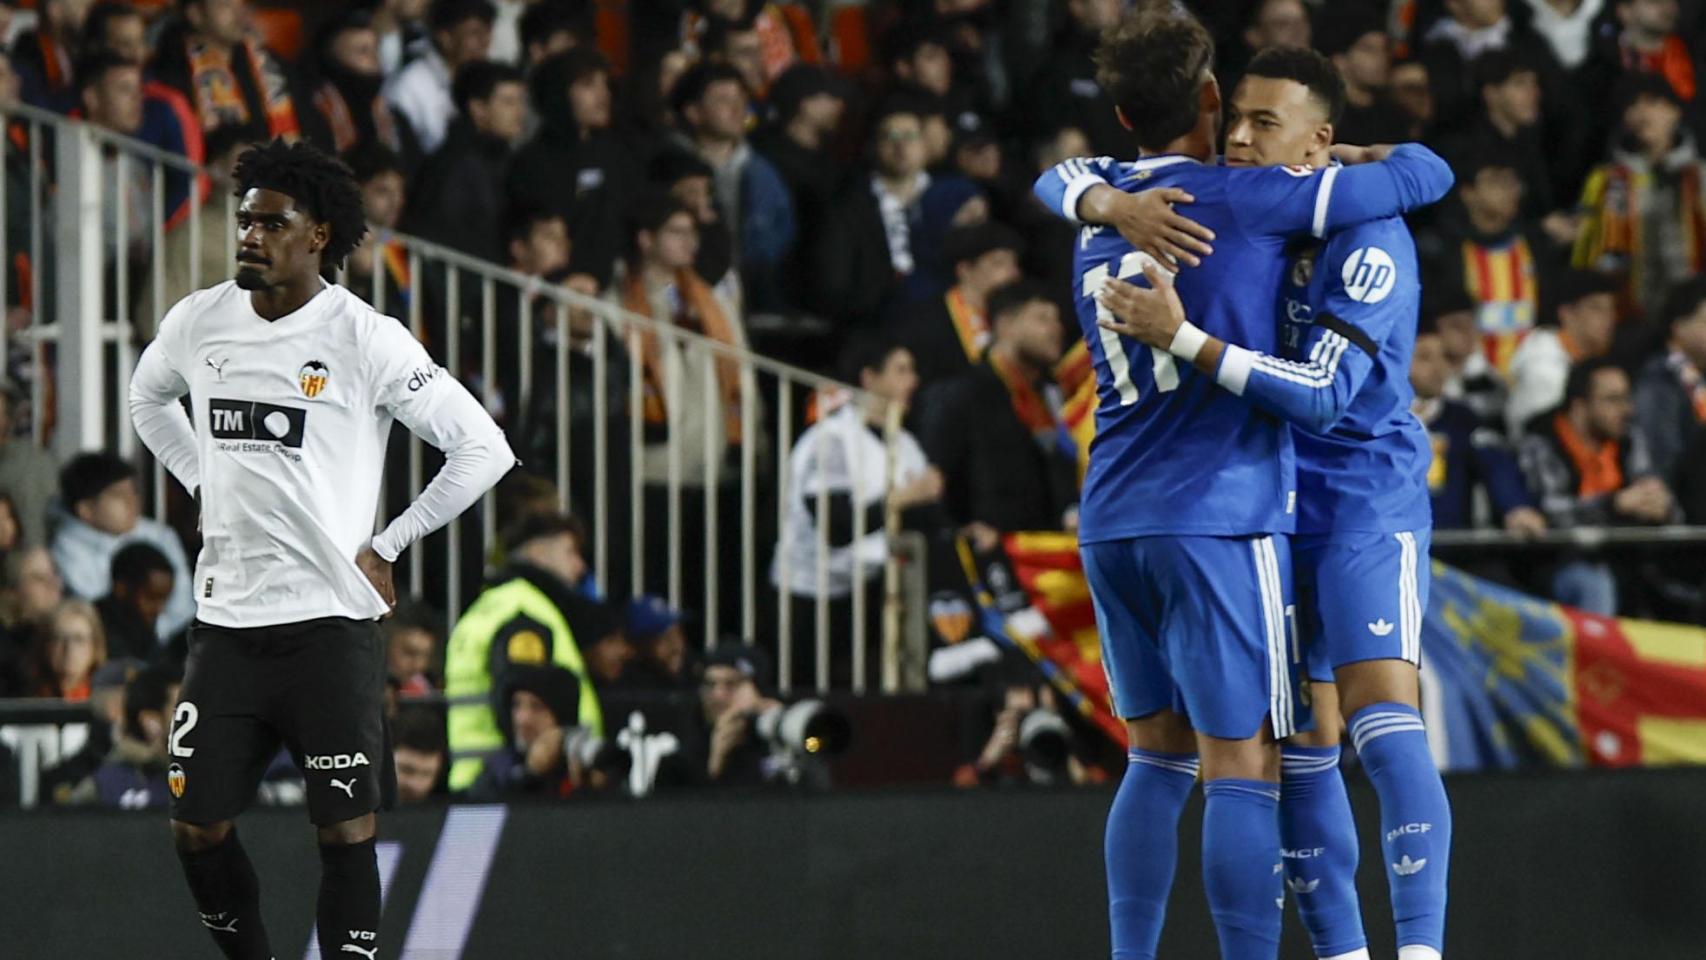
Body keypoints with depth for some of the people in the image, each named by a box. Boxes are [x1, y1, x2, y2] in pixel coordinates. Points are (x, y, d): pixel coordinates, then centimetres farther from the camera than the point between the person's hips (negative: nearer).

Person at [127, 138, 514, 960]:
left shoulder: (364, 339, -10)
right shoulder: (197, 322, 5)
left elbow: (483, 450, -10)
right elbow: (148, 399, 29)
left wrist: (385, 548, -7)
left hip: (330, 623, -5)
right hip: (225, 618, 5)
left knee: (346, 833, -5)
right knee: (197, 829, 4)